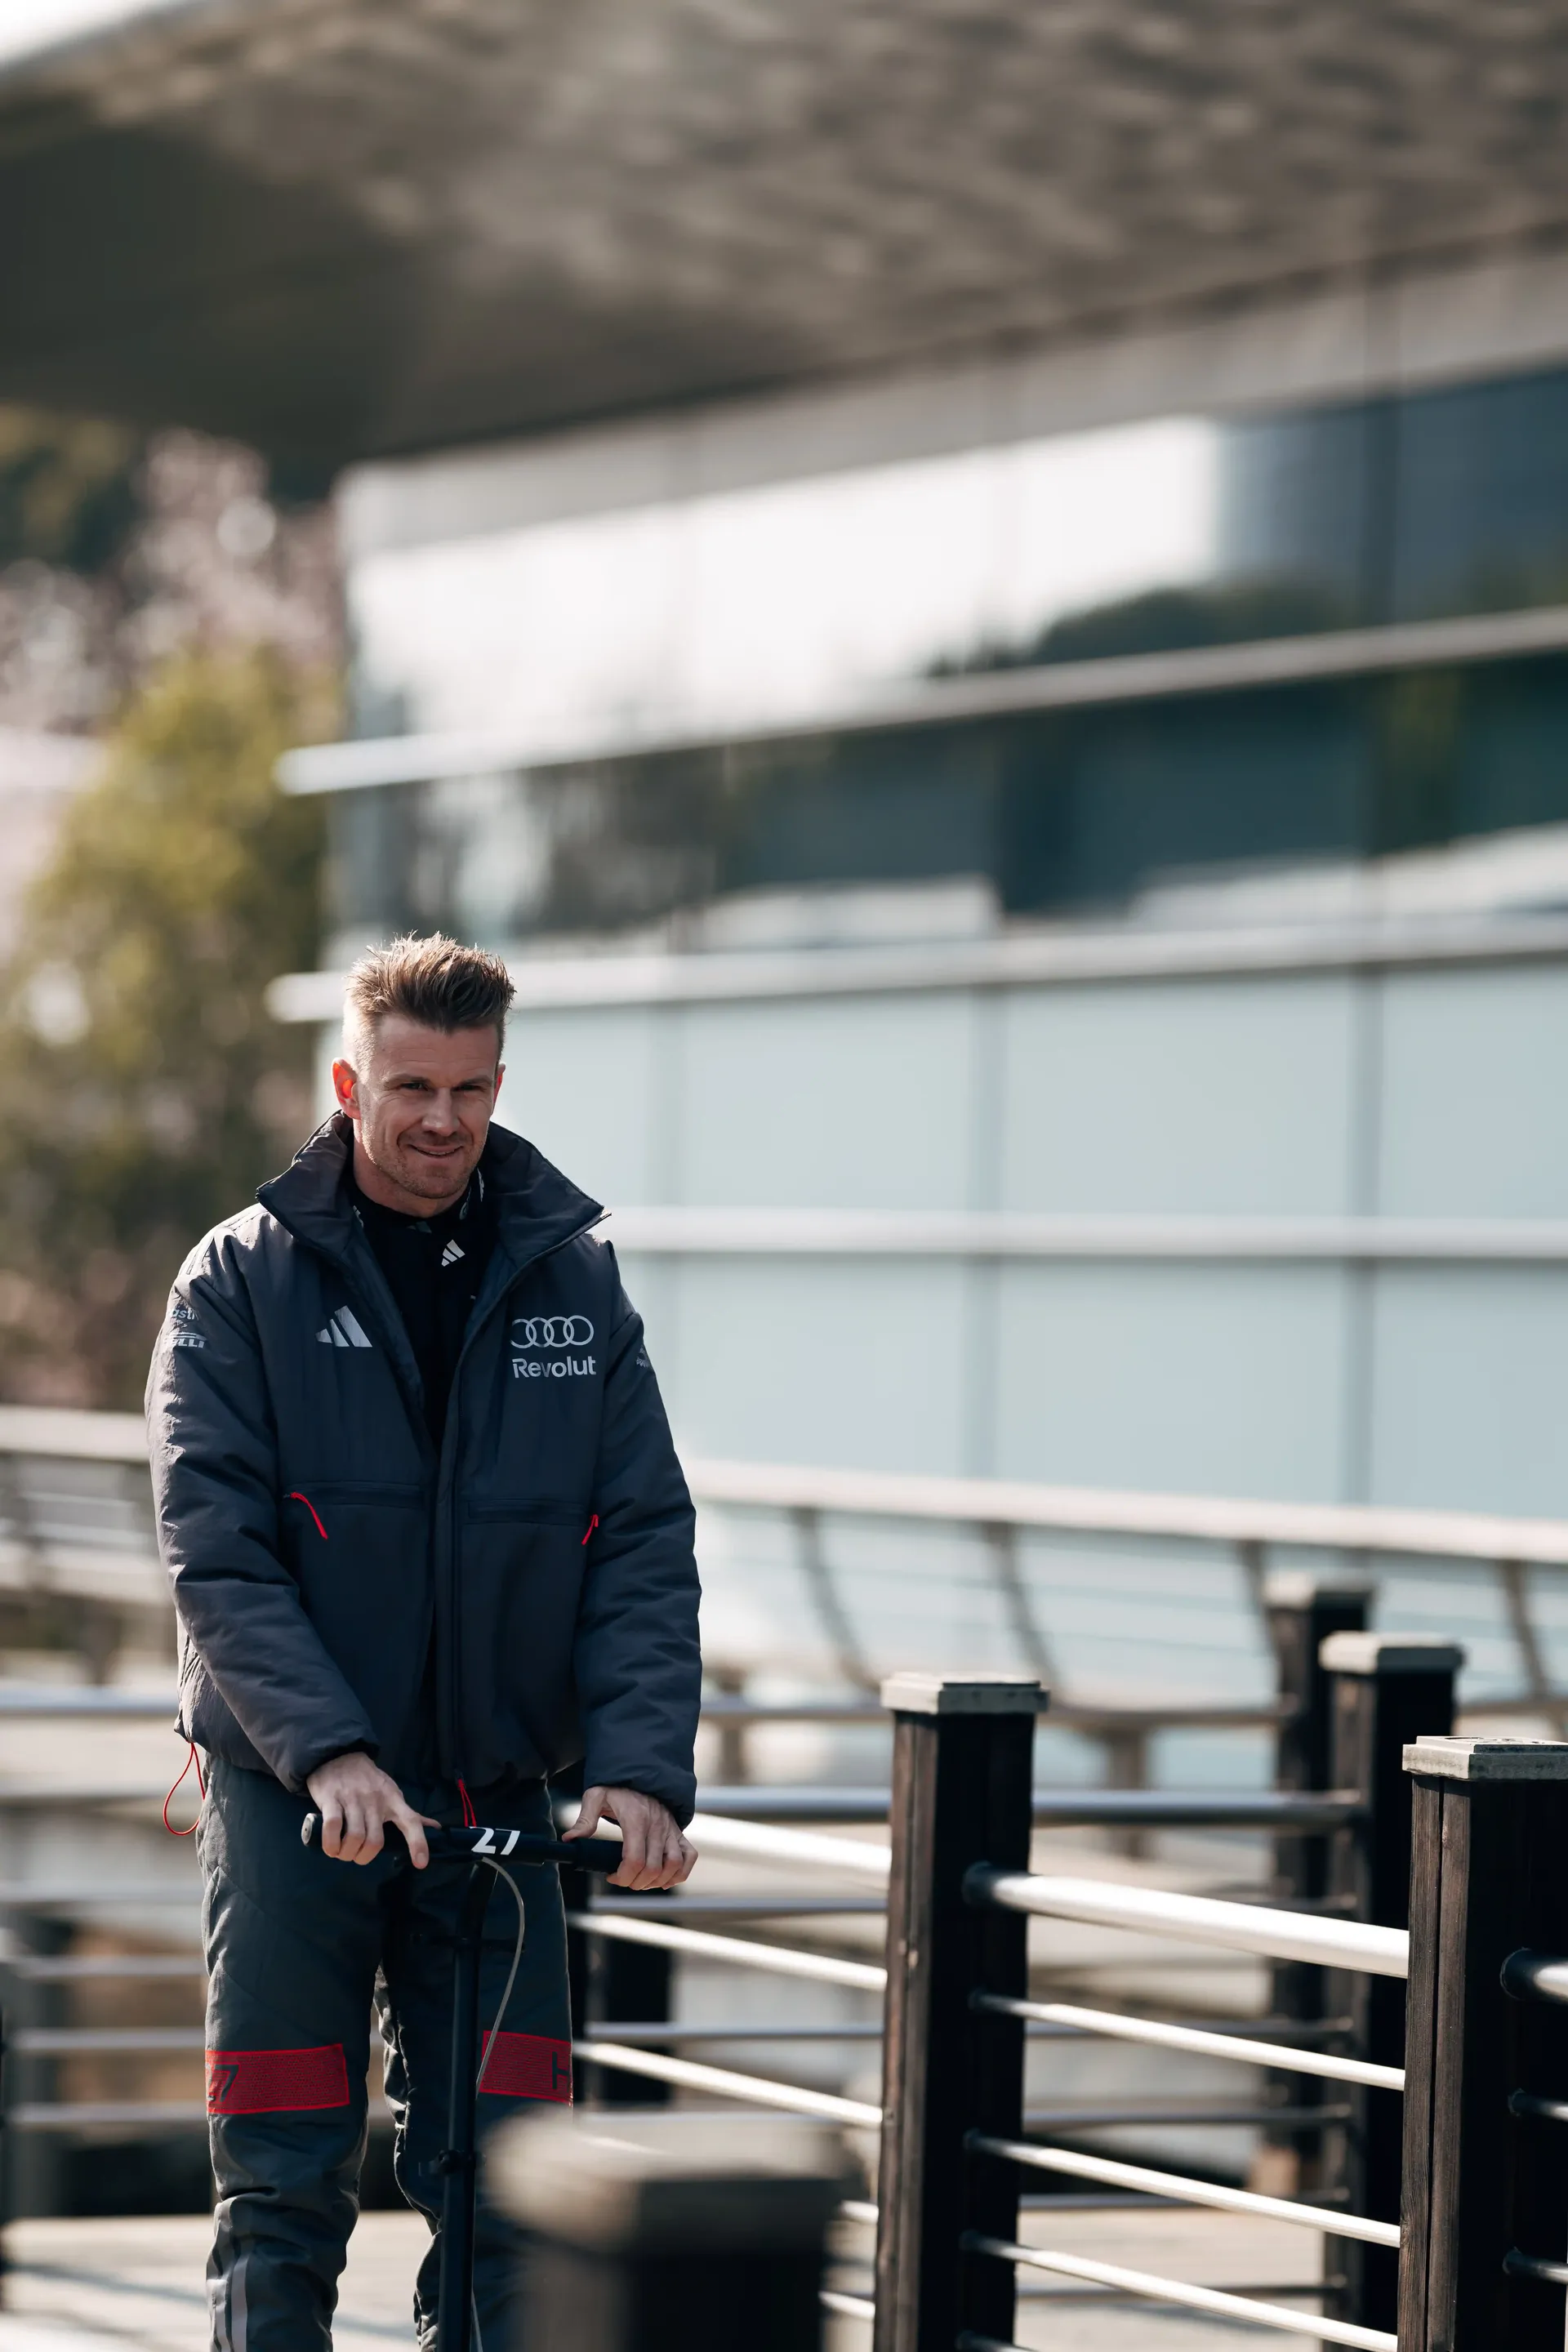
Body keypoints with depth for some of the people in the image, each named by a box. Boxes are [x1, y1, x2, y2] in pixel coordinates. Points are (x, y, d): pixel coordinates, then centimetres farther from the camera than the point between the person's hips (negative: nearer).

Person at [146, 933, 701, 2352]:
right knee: (284, 2190, -1)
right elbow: (214, 1550, -10)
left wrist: (642, 1763, -15)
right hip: (291, 1803, -2)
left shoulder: (573, 1280, 7)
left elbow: (645, 1543, 0)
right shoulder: (244, 1281, -1)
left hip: (503, 1797, 2)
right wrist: (325, 1748, -24)